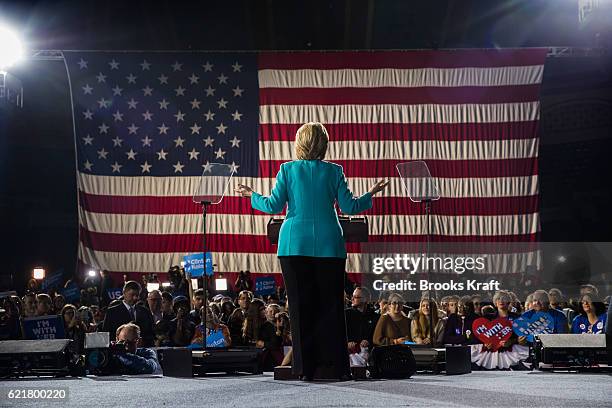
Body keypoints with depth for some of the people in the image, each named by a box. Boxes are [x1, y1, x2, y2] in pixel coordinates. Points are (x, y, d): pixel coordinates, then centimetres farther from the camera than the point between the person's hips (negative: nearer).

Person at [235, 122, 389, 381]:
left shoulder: (287, 169, 1)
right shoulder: (334, 171, 1)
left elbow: (274, 206, -1)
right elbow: (349, 207, 1)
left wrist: (252, 196, 17)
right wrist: (371, 194, 18)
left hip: (295, 245, 0)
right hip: (328, 245, 0)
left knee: (300, 305, 3)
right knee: (331, 304, 6)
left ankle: (305, 367, 3)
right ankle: (337, 366, 6)